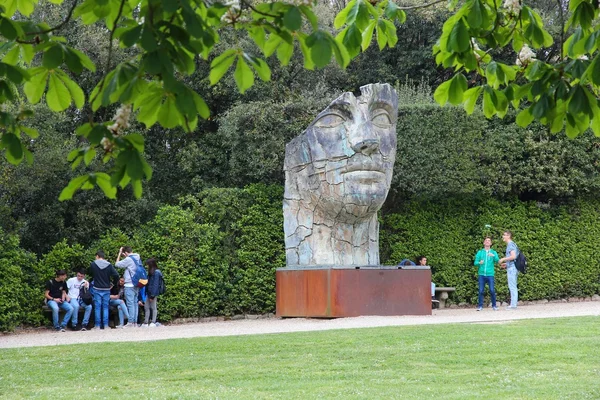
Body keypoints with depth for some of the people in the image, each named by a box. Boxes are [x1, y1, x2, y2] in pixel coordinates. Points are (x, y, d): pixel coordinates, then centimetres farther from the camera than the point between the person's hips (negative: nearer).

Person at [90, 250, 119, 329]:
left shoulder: (93, 264, -5)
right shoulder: (109, 265, -3)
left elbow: (90, 273, 10)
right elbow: (116, 275, -10)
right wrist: (114, 283, 7)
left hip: (97, 289, -1)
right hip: (106, 289, 1)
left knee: (97, 307, 3)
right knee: (105, 307, 7)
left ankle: (97, 325, 2)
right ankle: (105, 325, 5)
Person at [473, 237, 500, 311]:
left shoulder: (493, 252, 10)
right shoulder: (480, 252, 12)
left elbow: (497, 260, -6)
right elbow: (475, 262, 7)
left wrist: (493, 256, -26)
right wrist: (479, 263, -16)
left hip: (490, 274, -1)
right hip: (481, 274, 1)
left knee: (492, 290, -8)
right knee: (481, 291, -4)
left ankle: (494, 306, 2)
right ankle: (480, 306, 3)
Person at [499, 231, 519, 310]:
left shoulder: (511, 244, -11)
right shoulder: (510, 245, 20)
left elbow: (513, 256, -22)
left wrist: (503, 259, -12)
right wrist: (506, 264, 19)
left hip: (512, 268, -10)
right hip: (511, 268, 10)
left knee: (512, 287, -9)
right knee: (513, 287, 10)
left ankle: (513, 305, -10)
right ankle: (513, 304, 12)